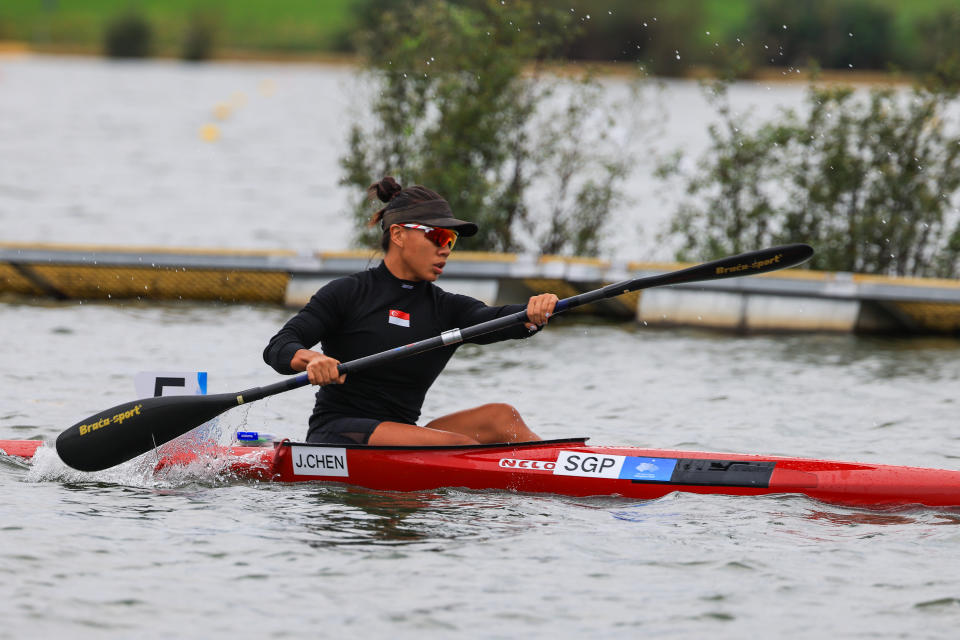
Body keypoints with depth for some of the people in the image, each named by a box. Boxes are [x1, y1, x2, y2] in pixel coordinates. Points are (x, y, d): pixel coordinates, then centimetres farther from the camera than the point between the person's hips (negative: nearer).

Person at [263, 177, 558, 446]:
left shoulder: (447, 310, 10)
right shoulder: (349, 294, -2)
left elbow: (495, 321, -11)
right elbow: (277, 347, -9)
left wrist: (532, 315, -35)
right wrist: (311, 358, -34)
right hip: (336, 433, -5)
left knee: (500, 416, -16)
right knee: (459, 445, -26)